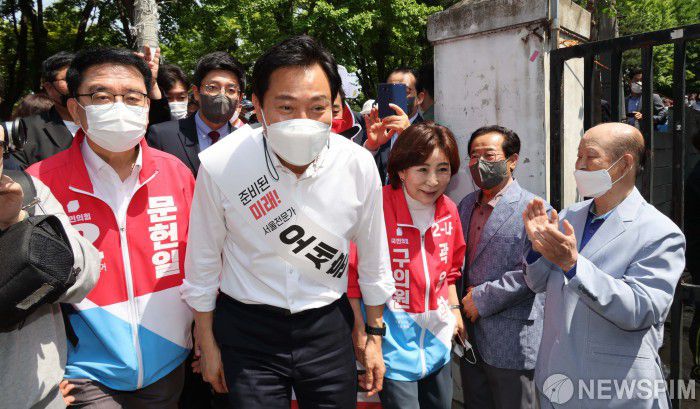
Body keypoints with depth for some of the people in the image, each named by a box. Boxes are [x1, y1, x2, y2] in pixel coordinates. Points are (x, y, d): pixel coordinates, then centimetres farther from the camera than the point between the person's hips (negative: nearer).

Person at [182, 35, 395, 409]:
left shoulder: (359, 165, -16)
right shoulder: (220, 165, -19)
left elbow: (372, 256, 0)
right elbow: (203, 262, -5)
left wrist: (375, 335, 9)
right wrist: (207, 343, 4)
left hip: (328, 324, 2)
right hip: (247, 329, -1)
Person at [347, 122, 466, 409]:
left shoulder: (448, 210, 0)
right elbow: (351, 271, -14)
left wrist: (454, 308, 12)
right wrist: (360, 328, -14)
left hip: (437, 338, 7)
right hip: (393, 339, -6)